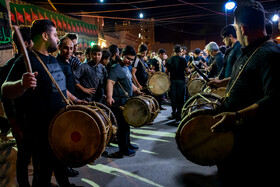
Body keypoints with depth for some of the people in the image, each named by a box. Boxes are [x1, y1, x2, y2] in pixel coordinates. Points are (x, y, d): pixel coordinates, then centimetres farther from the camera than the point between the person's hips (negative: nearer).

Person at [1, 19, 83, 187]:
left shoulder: (53, 60, 12)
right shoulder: (27, 61, -16)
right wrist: (22, 84, -47)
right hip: (43, 129, -8)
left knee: (62, 160, 23)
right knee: (46, 169, 8)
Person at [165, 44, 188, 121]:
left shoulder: (170, 59, 3)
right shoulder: (183, 59, -5)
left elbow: (166, 71, 3)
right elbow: (187, 71, -4)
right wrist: (186, 72, 18)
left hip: (173, 80, 3)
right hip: (181, 80, -3)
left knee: (173, 97, 10)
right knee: (180, 98, 3)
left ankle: (173, 113, 16)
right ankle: (178, 114, 3)